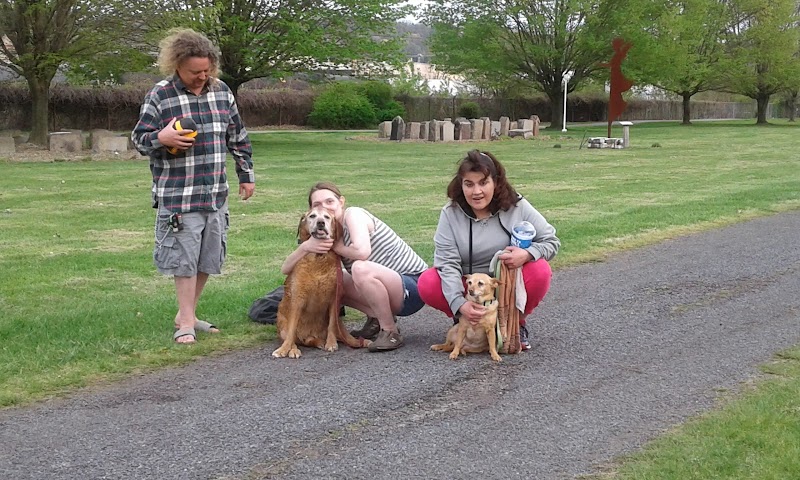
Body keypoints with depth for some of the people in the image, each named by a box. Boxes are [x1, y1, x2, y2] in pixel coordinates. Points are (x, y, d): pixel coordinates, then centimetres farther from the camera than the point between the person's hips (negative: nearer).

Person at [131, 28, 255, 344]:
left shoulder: (222, 92, 7)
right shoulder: (160, 96, -6)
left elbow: (238, 138, 17)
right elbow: (139, 139, -2)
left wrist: (246, 175, 17)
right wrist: (161, 139, -22)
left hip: (216, 194, 5)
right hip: (178, 195, -5)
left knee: (208, 258, 10)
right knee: (185, 259, -2)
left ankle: (186, 313, 26)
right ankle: (186, 323, 9)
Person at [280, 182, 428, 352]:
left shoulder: (353, 214, -13)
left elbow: (362, 251, -34)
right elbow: (285, 269, 1)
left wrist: (337, 247, -13)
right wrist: (305, 246, -19)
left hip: (414, 285, -8)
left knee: (361, 268, -34)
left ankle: (391, 333, -16)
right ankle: (376, 319, 10)